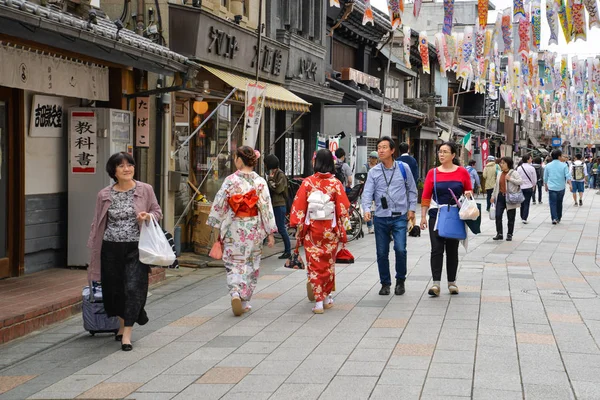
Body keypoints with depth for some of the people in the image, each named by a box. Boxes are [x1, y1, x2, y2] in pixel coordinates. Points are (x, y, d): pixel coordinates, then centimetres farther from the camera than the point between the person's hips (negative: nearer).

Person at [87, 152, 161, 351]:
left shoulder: (145, 190, 0)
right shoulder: (104, 195, 3)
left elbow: (158, 212, 9)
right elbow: (98, 223, 10)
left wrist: (148, 216, -13)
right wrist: (93, 248, 9)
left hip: (135, 247, -2)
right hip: (111, 248, 2)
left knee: (133, 288, -8)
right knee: (114, 288, 9)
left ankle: (127, 334, -3)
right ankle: (122, 324, 33)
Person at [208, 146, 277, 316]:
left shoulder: (230, 180, -8)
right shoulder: (260, 182, -4)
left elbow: (219, 204, -6)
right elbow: (266, 207, -6)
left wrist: (217, 226, 6)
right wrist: (270, 232, -1)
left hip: (234, 229, -1)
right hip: (254, 230, 1)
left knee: (234, 264, 7)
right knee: (251, 264, 14)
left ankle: (235, 294, -17)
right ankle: (245, 302, 18)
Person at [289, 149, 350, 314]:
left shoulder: (308, 182, -6)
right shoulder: (336, 183, -6)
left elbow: (299, 206, -5)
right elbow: (343, 208, -5)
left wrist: (299, 227, 4)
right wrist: (341, 231, 4)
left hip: (311, 228, -1)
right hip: (330, 230, 1)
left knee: (314, 264, 4)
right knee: (328, 263, 16)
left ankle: (318, 301, -1)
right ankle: (327, 297, 26)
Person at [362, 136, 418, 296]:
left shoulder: (403, 168, 2)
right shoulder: (374, 172, 3)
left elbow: (412, 190, 11)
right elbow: (367, 192, -5)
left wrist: (411, 209, 4)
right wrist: (366, 209, -22)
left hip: (400, 217, -2)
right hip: (380, 217, 2)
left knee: (400, 249, -13)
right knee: (382, 253, 6)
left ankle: (400, 281, 7)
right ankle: (385, 283, 21)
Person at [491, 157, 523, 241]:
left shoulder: (513, 173, -5)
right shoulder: (499, 173, 13)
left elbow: (521, 181, -17)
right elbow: (496, 185, 19)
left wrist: (510, 179, -22)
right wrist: (493, 196, 17)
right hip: (500, 197, 5)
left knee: (511, 217, 4)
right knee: (498, 216, -2)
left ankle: (509, 234, 13)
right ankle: (499, 234, 6)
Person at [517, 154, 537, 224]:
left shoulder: (519, 168, -4)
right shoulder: (531, 168, -12)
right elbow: (534, 179, -4)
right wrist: (533, 185, 15)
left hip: (521, 187, 3)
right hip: (529, 187, -3)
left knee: (522, 203, 16)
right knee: (527, 203, 0)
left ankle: (522, 217, 23)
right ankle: (524, 218, -7)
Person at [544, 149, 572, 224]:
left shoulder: (548, 166, 1)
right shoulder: (563, 165, -3)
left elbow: (545, 178, 9)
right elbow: (568, 176, -10)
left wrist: (546, 186, 21)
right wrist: (570, 184, -5)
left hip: (551, 187, -1)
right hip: (561, 188, 1)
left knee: (553, 203, 0)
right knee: (559, 203, 15)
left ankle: (554, 218, -15)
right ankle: (558, 218, 24)